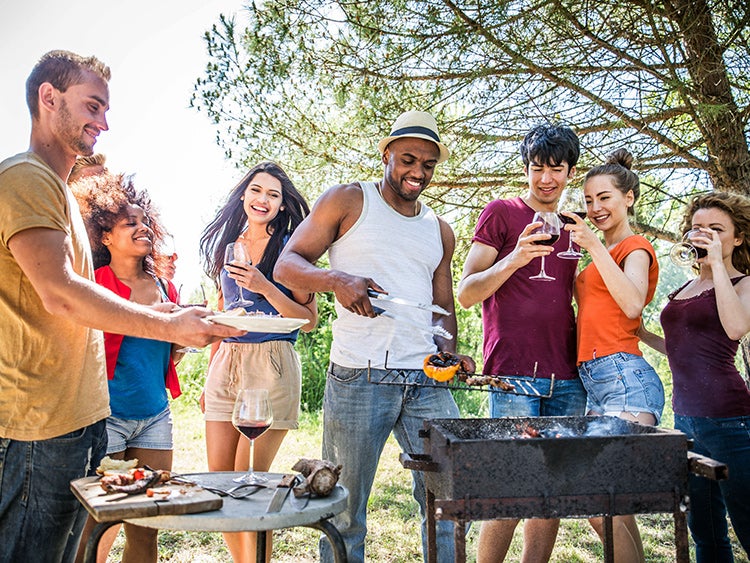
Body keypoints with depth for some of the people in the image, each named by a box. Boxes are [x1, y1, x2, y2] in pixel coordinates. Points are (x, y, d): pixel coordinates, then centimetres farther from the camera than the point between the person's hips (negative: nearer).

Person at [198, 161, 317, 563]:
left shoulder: (289, 247, -2)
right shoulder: (226, 246, 15)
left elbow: (309, 321, -5)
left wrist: (266, 288, -18)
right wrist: (210, 378, 20)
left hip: (271, 364, -5)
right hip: (226, 364, 6)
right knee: (219, 478, 7)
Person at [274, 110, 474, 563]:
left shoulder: (441, 231, 19)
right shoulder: (348, 201, 5)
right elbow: (287, 264, 0)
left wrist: (449, 352, 0)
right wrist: (337, 280, -20)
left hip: (427, 381, 4)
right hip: (358, 378, -4)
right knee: (345, 512, 6)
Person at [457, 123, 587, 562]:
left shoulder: (569, 228, 19)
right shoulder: (501, 213, 2)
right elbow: (466, 294, -5)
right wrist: (514, 259, -20)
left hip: (567, 378, 6)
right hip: (515, 376, -6)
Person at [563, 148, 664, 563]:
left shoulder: (635, 246, 0)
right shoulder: (606, 253, 24)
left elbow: (632, 304, -20)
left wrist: (595, 246, -24)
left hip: (625, 377, -8)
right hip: (596, 382, 9)